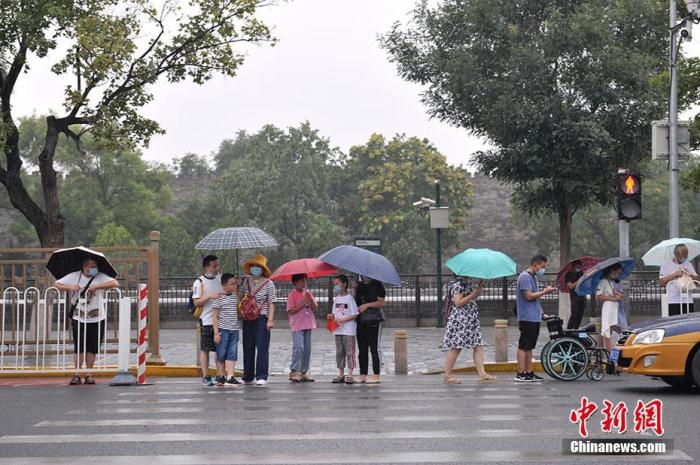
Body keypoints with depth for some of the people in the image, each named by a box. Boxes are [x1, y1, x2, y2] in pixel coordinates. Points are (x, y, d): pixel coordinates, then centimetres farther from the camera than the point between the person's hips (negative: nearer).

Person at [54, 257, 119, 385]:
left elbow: (115, 284, -16)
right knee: (78, 348, -1)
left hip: (97, 320, 0)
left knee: (92, 349, 6)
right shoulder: (73, 277, 0)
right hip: (79, 319, 0)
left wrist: (97, 286, -25)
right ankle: (76, 375, 8)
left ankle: (89, 375, 15)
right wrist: (70, 287, -20)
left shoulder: (100, 277, -2)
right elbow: (56, 285, -2)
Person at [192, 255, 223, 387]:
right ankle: (205, 377, 4)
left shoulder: (220, 279, 11)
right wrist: (210, 297, -23)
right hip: (207, 320, -5)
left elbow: (226, 295, 25)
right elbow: (196, 302, -11)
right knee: (205, 349, 0)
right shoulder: (199, 282, -6)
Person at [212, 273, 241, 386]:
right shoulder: (219, 298, -7)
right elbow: (215, 317, -7)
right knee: (221, 355, 3)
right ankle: (220, 377, 13)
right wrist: (216, 333, -12)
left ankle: (231, 377, -3)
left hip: (234, 330, 5)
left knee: (232, 354, -1)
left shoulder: (235, 296, 10)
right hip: (222, 330, -5)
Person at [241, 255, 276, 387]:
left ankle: (261, 377, -5)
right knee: (248, 347, 8)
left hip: (262, 318, -5)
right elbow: (240, 296, 23)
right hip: (248, 319, 5)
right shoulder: (247, 281, 9)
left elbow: (271, 303, -4)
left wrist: (270, 320, -11)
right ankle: (248, 377, 17)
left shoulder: (268, 284, -3)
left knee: (262, 347, -6)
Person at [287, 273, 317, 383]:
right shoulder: (292, 295, -4)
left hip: (308, 325, 6)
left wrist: (310, 299, -7)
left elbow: (315, 308, 9)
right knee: (298, 348, -14)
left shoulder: (307, 293, 15)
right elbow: (291, 311, -11)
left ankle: (304, 372, 12)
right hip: (297, 326, -6)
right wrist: (303, 303, -14)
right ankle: (294, 372, -10)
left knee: (307, 349, 6)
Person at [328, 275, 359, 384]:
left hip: (348, 330, -7)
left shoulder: (349, 298, -9)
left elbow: (354, 315, -12)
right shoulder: (336, 298, 13)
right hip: (338, 330, 7)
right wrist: (332, 316, -4)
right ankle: (341, 374, 16)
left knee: (349, 352, -4)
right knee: (339, 352, 10)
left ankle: (350, 375, -1)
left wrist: (341, 320, -17)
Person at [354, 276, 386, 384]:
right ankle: (362, 375, 12)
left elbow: (381, 303, -9)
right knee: (362, 349, 8)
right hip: (361, 320, 6)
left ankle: (376, 376, -5)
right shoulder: (359, 285, 16)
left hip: (374, 319, -6)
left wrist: (367, 305, -15)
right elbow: (356, 301, 20)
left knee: (374, 348, -6)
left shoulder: (377, 285, -2)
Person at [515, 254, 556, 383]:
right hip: (527, 318, -10)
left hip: (534, 318, 10)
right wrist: (544, 292, -11)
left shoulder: (533, 277, 19)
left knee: (529, 347, 12)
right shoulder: (525, 277, -13)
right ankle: (521, 374, -8)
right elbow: (529, 296, -20)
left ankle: (529, 373, 15)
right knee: (523, 346, -8)